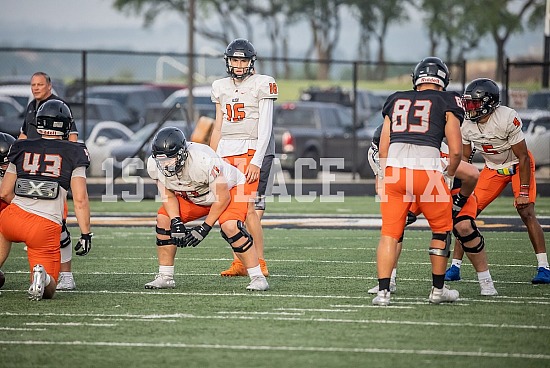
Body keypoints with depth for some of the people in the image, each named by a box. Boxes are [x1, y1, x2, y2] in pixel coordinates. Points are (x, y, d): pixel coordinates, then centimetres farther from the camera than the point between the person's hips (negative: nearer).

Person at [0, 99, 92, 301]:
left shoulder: (22, 149, 13)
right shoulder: (73, 154, 5)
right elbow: (80, 199, -2)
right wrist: (86, 234, 4)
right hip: (47, 228, -2)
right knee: (47, 290, 9)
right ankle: (42, 276, -24)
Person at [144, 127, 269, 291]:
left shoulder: (203, 161, -40)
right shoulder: (155, 165, -22)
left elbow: (223, 197, -29)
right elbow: (169, 195, -6)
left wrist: (205, 228, -27)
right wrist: (176, 222, -23)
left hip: (229, 188, -7)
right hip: (193, 196, 7)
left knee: (230, 227, -30)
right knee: (164, 219, -7)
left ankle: (257, 277, -20)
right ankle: (165, 277, 4)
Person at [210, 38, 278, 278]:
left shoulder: (261, 85, -2)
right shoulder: (221, 87, 15)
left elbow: (265, 128, -7)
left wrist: (257, 161, -14)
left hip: (248, 150, -5)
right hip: (225, 151, 5)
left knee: (247, 207, -14)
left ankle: (260, 264, -9)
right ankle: (239, 263, 7)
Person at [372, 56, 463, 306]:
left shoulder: (396, 101, 21)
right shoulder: (446, 103, 10)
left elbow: (383, 149, 19)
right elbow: (456, 150, 6)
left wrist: (387, 177, 28)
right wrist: (449, 175, 23)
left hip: (393, 171, 3)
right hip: (427, 170, -3)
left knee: (389, 233, 8)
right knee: (442, 230, 16)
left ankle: (383, 292, -2)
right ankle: (438, 290, 21)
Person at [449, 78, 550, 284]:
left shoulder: (507, 119, -30)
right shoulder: (467, 126, -12)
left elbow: (523, 156, -24)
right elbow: (464, 158, 3)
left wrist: (524, 191, -25)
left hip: (518, 166, -5)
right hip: (493, 168, 5)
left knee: (527, 213, -19)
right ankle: (455, 268, 1)